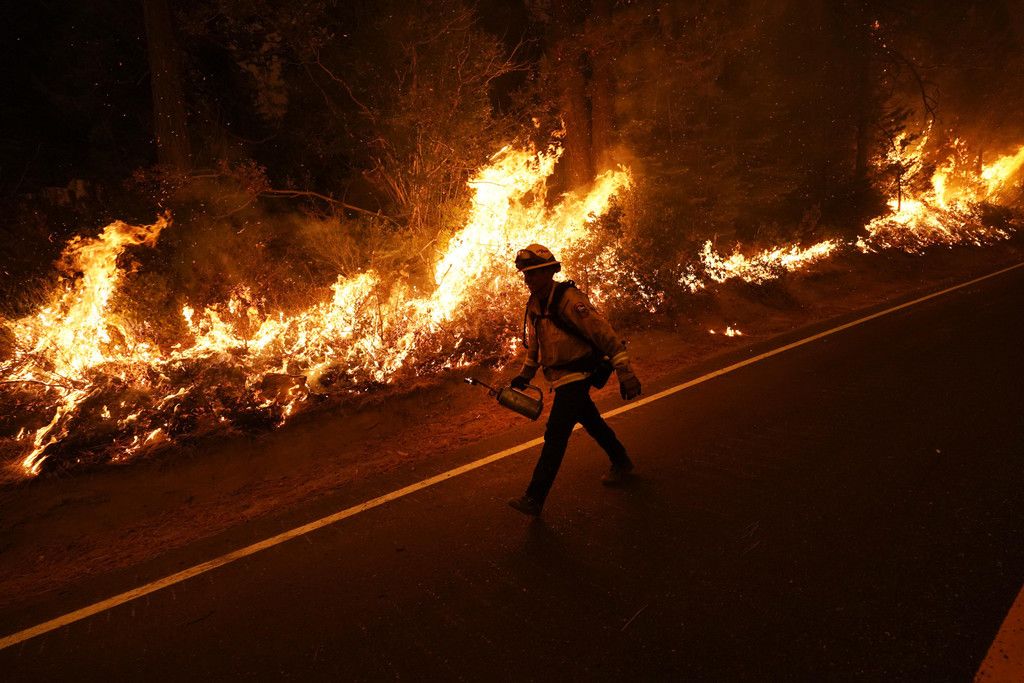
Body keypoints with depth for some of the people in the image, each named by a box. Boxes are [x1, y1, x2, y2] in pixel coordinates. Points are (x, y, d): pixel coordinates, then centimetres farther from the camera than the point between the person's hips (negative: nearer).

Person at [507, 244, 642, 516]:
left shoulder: (569, 299, -21)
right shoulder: (534, 304, 6)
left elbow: (604, 334, -22)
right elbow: (535, 343, 21)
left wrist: (625, 373, -24)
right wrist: (525, 374, 18)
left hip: (576, 377, -9)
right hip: (561, 378, 9)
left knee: (555, 435, -9)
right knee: (592, 422, 22)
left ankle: (534, 498, -5)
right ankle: (621, 463, 43)